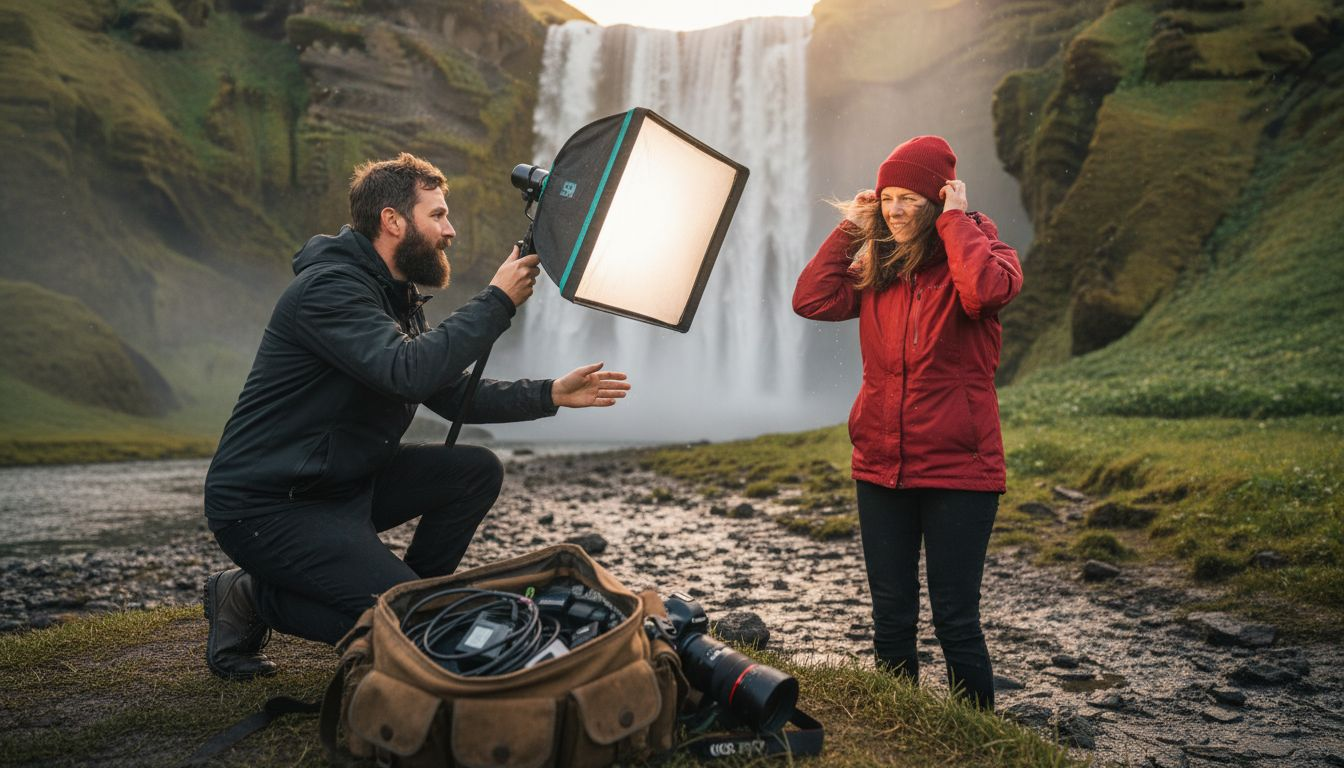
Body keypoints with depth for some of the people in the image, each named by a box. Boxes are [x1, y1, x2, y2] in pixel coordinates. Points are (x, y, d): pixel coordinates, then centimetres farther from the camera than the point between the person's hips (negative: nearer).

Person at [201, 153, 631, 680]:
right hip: (265, 506, -9)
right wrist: (498, 301, -26)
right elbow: (409, 372, -35)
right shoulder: (329, 286, -19)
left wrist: (550, 394, 1)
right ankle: (254, 597, 2)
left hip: (343, 483, 9)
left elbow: (454, 396, 12)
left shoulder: (395, 296, 10)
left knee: (477, 472, -1)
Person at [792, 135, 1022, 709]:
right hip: (881, 467, 5)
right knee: (891, 618, 15)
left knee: (956, 620, 2)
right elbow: (812, 300, -1)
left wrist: (955, 219, -15)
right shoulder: (877, 265, 10)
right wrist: (849, 229, 1)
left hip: (957, 468, -5)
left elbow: (989, 289, -27)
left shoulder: (979, 251, -4)